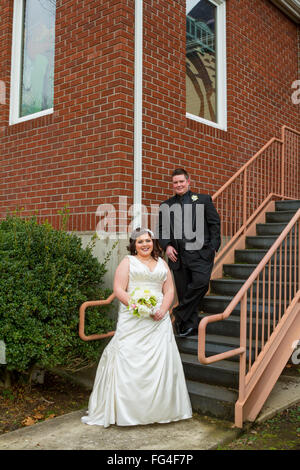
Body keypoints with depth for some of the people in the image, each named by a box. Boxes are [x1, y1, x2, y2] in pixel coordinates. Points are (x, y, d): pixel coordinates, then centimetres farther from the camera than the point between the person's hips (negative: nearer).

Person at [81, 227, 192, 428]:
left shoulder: (162, 263, 17)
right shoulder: (128, 262, 7)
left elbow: (169, 291, 12)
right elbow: (119, 289, -3)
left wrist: (162, 310, -6)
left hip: (158, 320, 3)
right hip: (133, 320, -3)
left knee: (161, 362, 0)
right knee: (128, 361, -6)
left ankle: (160, 409, 11)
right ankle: (125, 411, 2)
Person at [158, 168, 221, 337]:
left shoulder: (203, 199, 9)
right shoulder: (166, 206, 16)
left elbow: (215, 223, 6)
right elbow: (161, 229, 17)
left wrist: (214, 247, -4)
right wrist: (166, 246, -1)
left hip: (200, 253, -2)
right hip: (178, 256, 3)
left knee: (201, 283, -21)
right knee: (183, 291, 3)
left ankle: (180, 314, -4)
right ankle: (190, 326, 14)